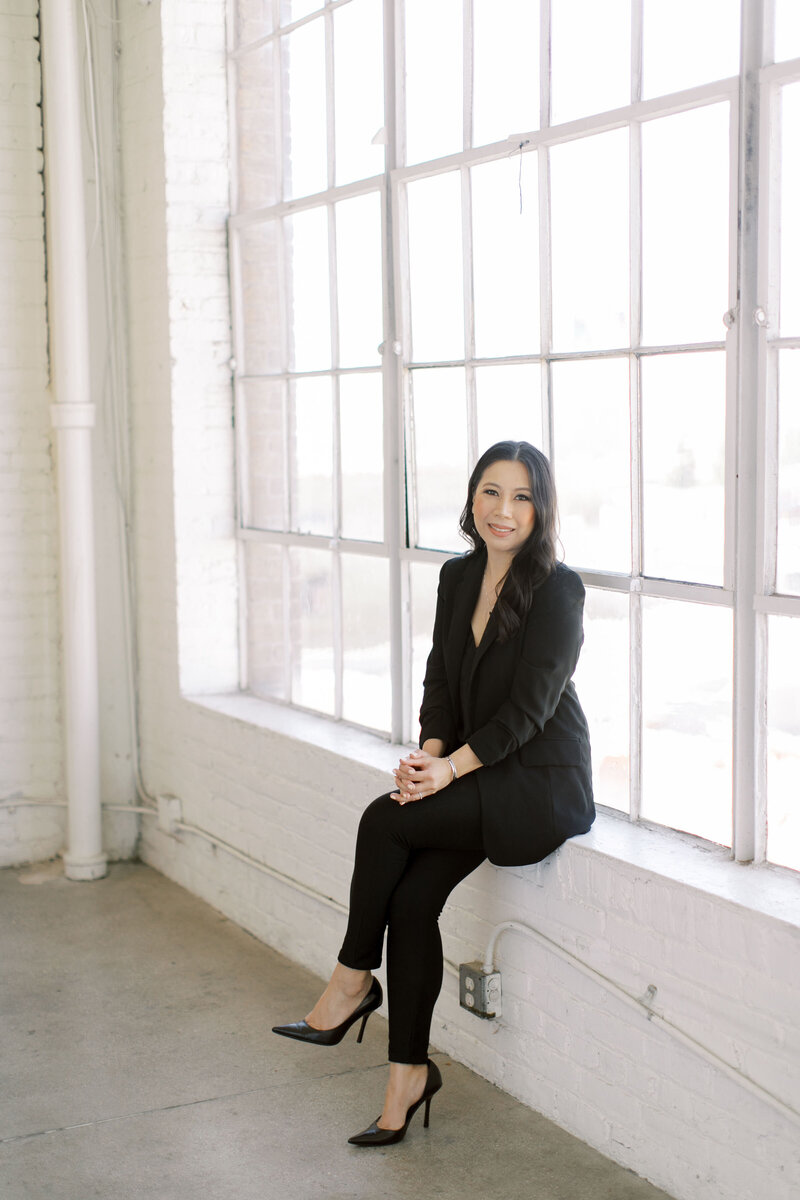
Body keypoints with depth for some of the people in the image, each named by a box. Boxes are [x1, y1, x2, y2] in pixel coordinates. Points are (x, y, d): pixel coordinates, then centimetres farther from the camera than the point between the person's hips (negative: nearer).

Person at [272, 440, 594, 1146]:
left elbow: (529, 707, -16)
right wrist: (428, 752, -9)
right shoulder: (458, 577, 9)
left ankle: (353, 980, -3)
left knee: (385, 820, -23)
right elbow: (440, 680, 9)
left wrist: (450, 768, -22)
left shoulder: (558, 589, -13)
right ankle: (410, 1072, -4)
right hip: (473, 776, 6)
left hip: (542, 784, -6)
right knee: (412, 897, -15)